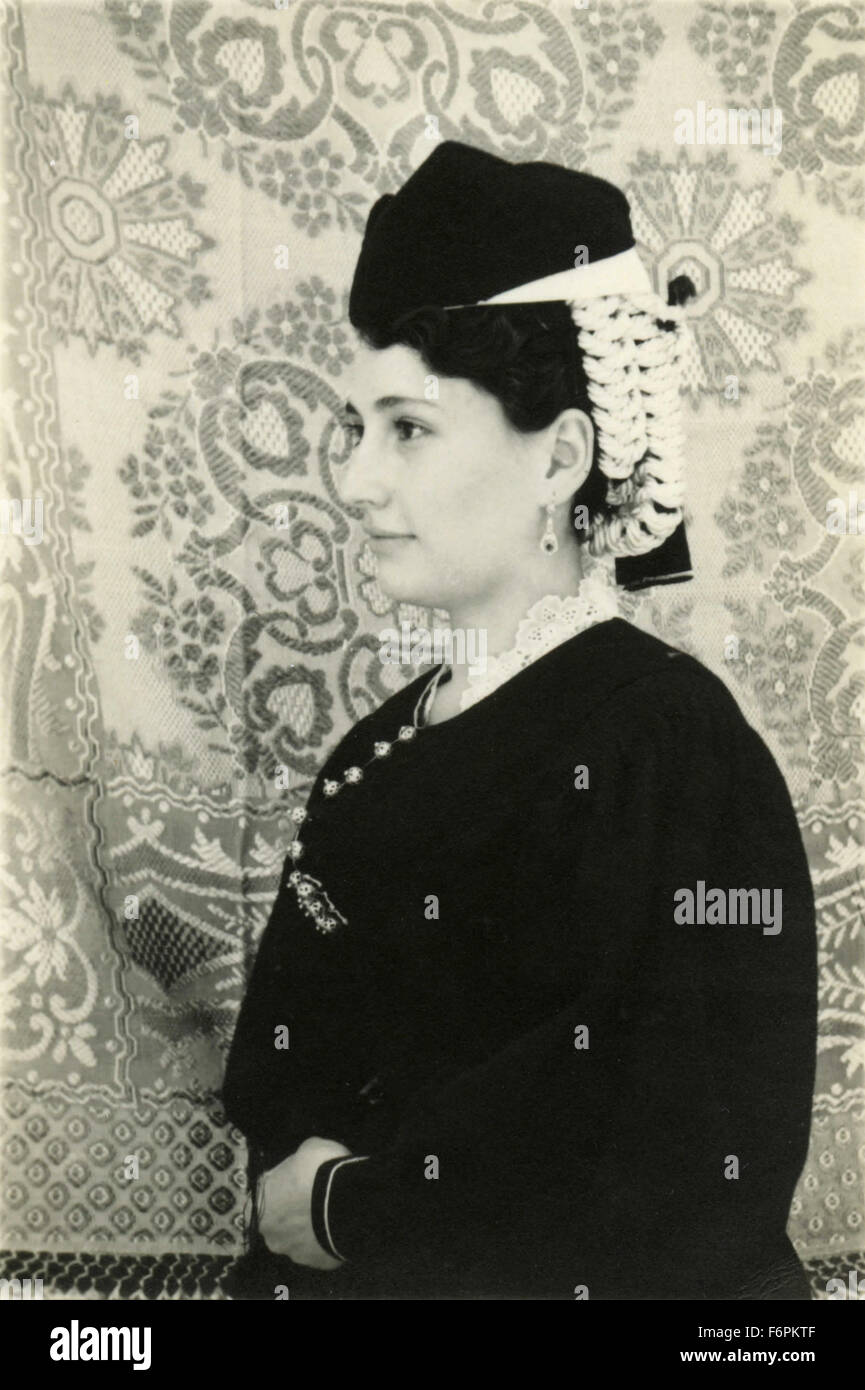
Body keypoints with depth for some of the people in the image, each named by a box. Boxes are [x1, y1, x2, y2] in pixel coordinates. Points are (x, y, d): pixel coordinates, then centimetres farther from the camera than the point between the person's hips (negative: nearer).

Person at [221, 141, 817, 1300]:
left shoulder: (669, 743, -20)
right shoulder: (388, 738, 0)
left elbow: (689, 1183, -25)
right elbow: (284, 1060, 5)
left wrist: (347, 1206, -16)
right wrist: (288, 1169, -15)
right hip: (323, 1263, 6)